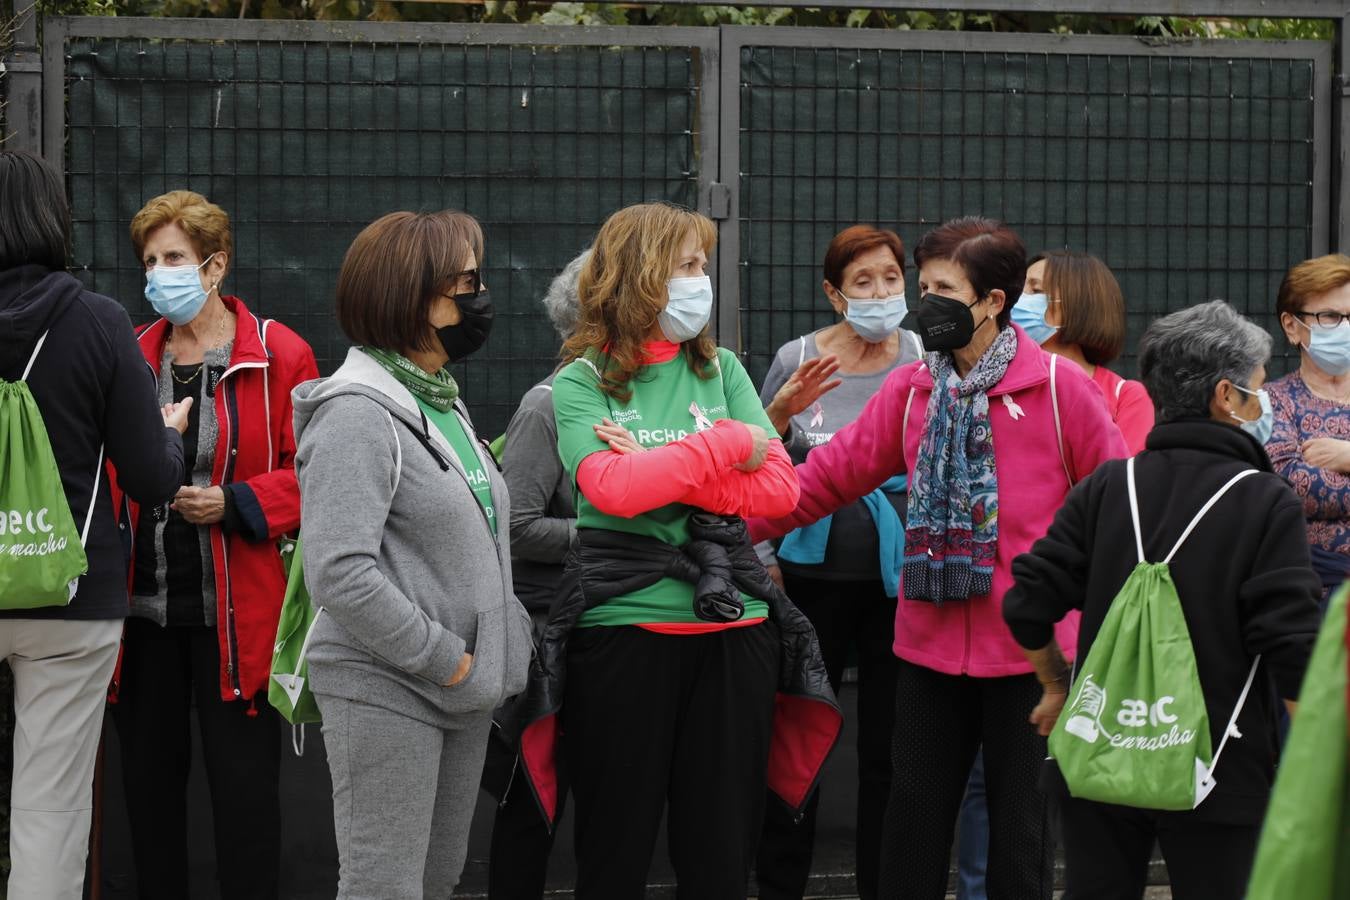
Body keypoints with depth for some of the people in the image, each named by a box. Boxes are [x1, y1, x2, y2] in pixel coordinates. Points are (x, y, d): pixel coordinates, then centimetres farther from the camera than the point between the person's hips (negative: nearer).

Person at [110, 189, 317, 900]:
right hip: (144, 602, 4)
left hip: (234, 608, -4)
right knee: (149, 777, 11)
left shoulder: (280, 356, -3)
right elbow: (107, 472, 17)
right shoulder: (132, 356, 10)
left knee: (243, 782, 0)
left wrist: (235, 504, -16)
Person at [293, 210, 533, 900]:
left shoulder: (442, 403, 15)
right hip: (384, 689, -9)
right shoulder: (358, 413, -15)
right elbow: (339, 572, -24)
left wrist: (490, 655, 10)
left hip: (460, 692, 9)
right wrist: (443, 657, -18)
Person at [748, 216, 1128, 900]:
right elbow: (830, 475, 4)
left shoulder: (1060, 388, -7)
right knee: (914, 814, 9)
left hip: (1028, 649, -4)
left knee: (1019, 819, 7)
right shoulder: (911, 390, 6)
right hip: (930, 644, 4)